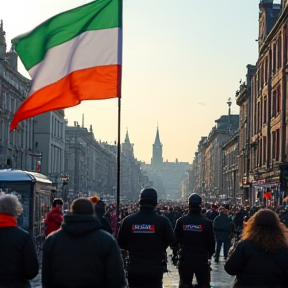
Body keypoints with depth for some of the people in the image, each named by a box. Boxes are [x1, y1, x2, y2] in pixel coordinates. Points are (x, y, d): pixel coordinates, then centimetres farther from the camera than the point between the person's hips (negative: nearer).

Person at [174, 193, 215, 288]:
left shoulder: (181, 221, -7)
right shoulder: (206, 222, -10)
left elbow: (175, 239, -1)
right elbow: (211, 241, -6)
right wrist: (210, 253, 12)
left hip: (185, 259, 1)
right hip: (202, 259, -1)